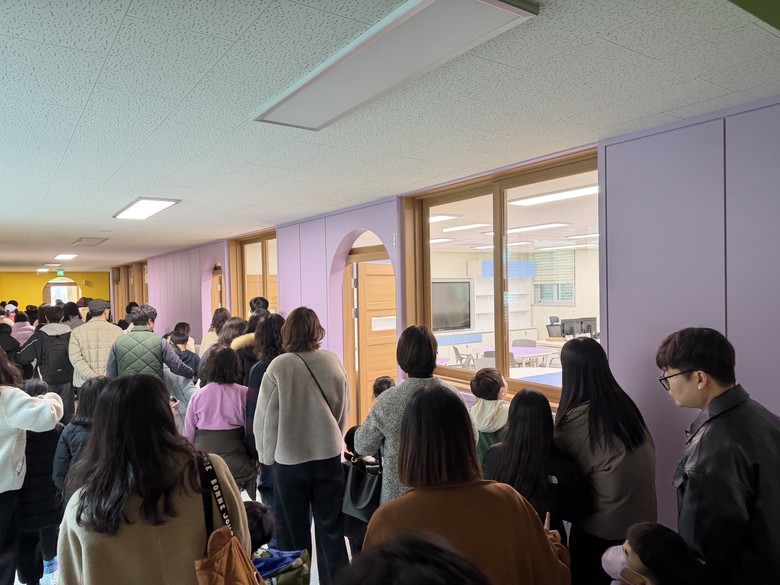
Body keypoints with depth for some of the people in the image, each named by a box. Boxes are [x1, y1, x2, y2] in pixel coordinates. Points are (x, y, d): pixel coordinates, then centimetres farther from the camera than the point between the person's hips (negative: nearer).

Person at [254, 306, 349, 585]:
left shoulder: (279, 366, -13)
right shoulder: (333, 361, -4)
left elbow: (264, 417, -7)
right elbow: (343, 409, 5)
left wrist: (266, 456, 7)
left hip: (289, 459, -2)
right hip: (328, 455, 3)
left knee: (293, 531, 13)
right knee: (331, 529, 13)